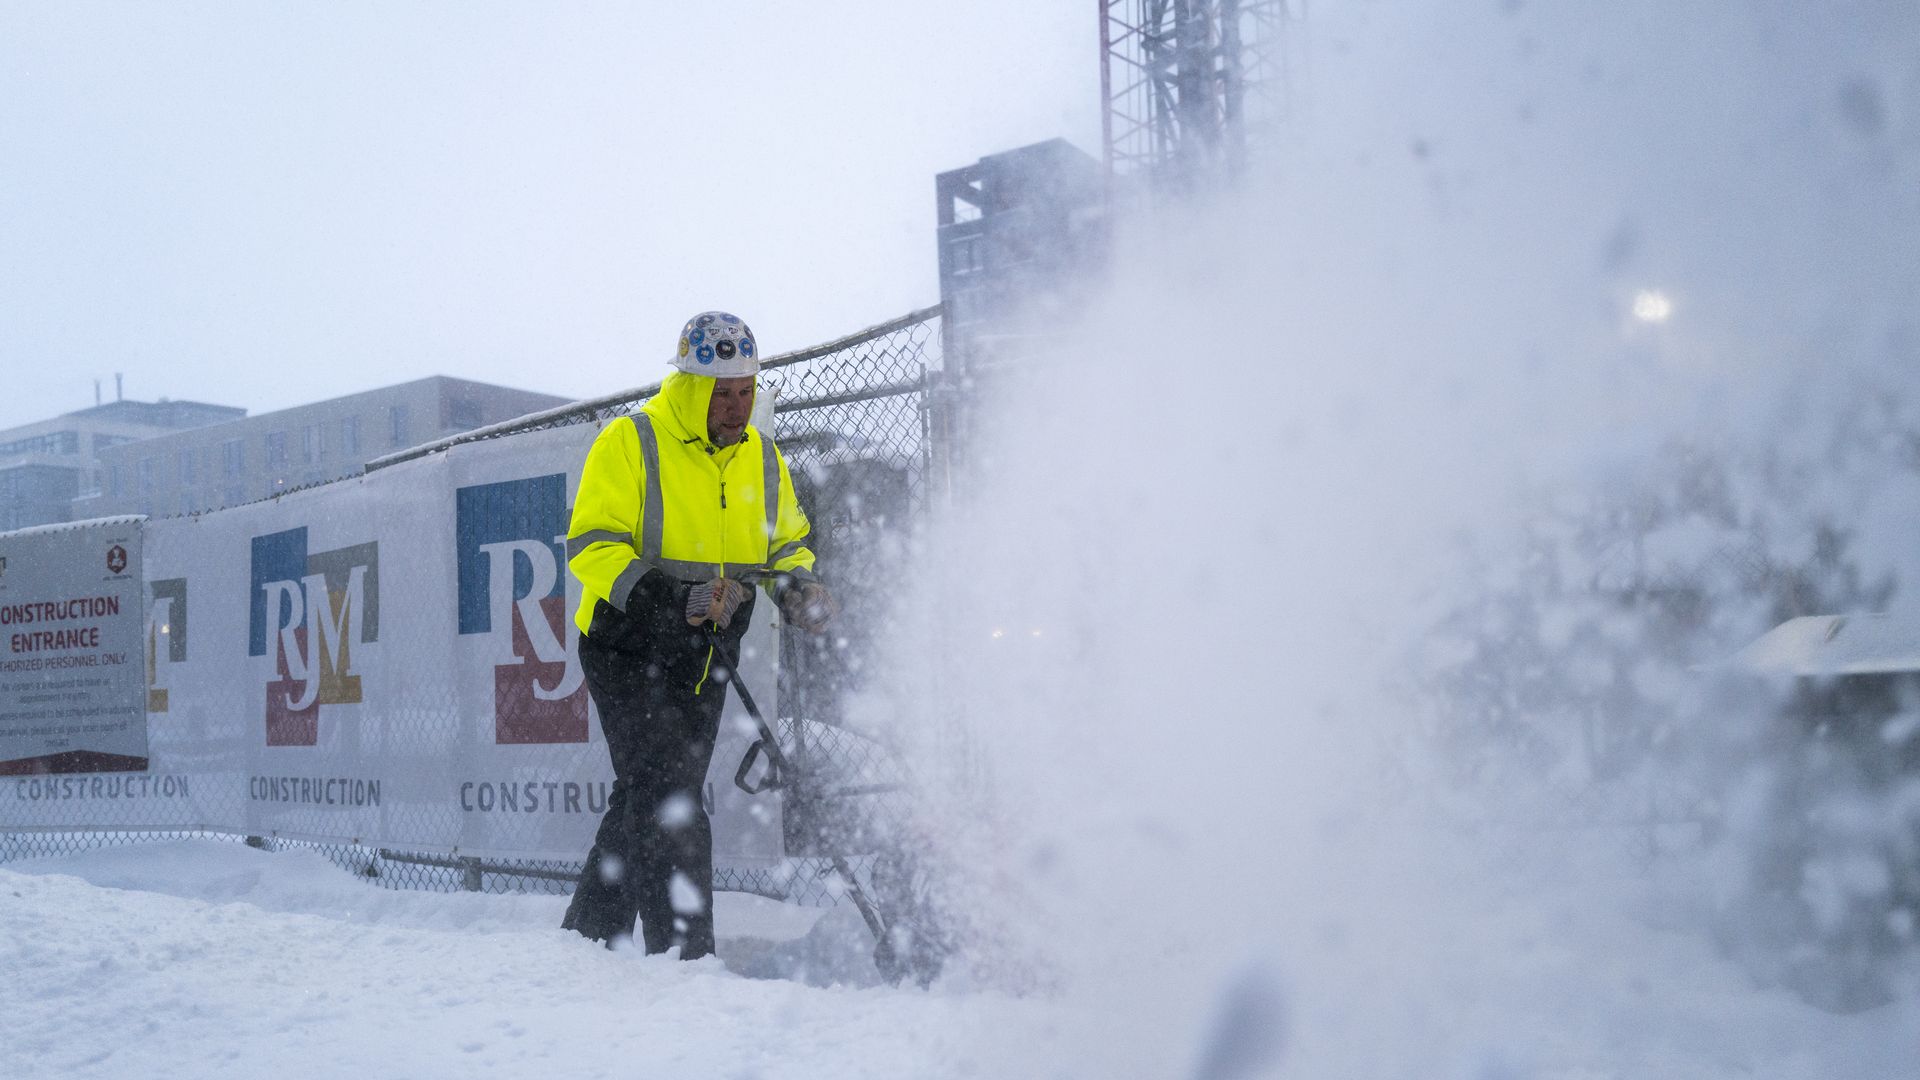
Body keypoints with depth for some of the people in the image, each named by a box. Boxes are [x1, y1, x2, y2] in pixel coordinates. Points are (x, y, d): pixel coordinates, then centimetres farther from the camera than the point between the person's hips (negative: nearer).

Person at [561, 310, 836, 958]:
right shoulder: (630, 443, -13)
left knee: (649, 801, 13)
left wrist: (798, 587, -6)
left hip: (704, 661, 6)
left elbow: (786, 541, 17)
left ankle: (589, 934, 28)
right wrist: (664, 595, -31)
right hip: (629, 652, -6)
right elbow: (591, 545, -17)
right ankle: (684, 952, -10)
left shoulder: (761, 456, 5)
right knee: (667, 808, -14)